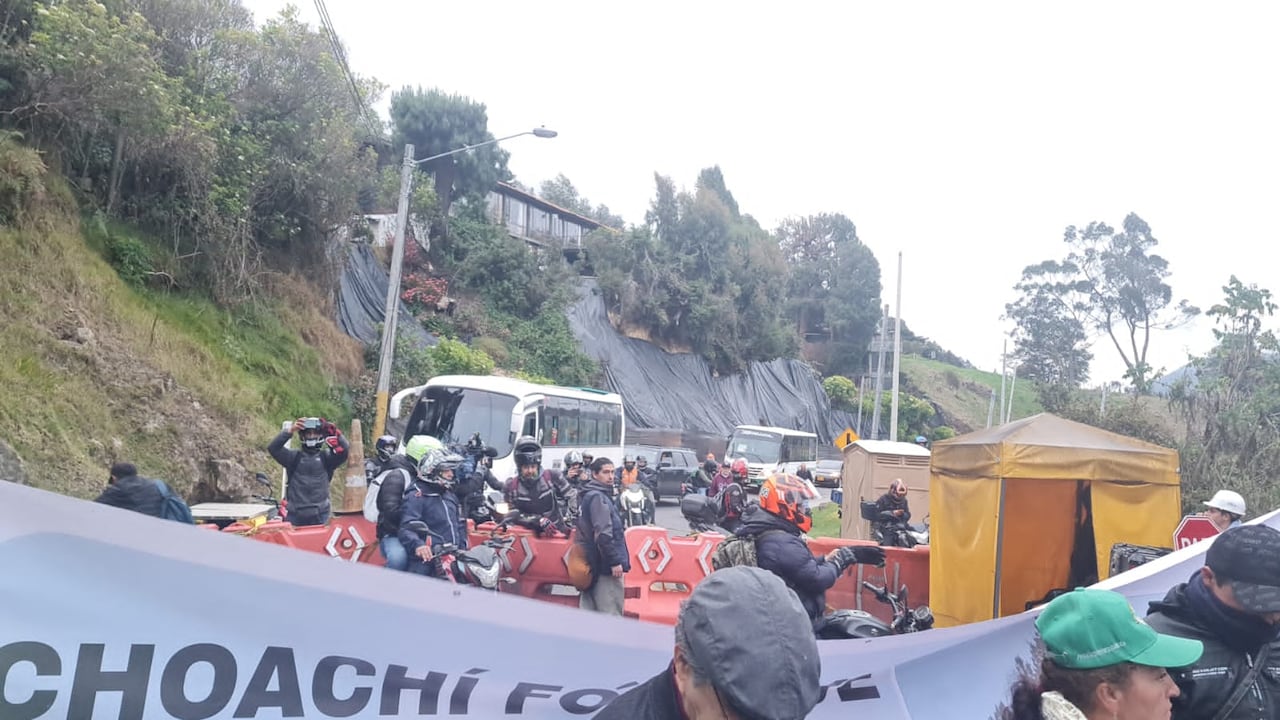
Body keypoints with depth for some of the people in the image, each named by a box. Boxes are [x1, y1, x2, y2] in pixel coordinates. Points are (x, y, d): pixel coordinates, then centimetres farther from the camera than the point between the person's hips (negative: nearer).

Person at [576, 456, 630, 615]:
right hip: (605, 566, -10)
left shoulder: (590, 495, 16)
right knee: (611, 614, -7)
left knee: (589, 610, 13)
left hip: (592, 564, 10)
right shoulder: (598, 497, -14)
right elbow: (603, 533, -22)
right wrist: (615, 561, -20)